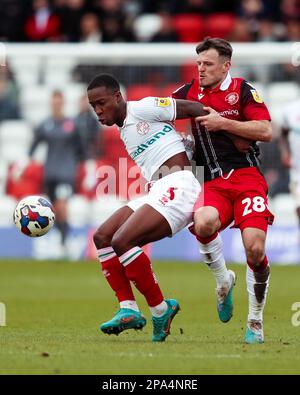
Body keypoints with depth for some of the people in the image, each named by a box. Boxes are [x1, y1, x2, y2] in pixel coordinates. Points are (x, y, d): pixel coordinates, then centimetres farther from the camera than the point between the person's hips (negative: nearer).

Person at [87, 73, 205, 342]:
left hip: (178, 185, -10)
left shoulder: (142, 109, -5)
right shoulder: (124, 131, 23)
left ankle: (160, 309, -11)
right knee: (102, 238, 2)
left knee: (122, 241, -21)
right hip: (157, 191, 10)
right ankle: (128, 309, -5)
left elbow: (193, 108, -6)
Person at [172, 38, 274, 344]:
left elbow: (265, 131, -8)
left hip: (246, 176, -3)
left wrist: (223, 123, -12)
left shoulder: (242, 91, 2)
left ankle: (255, 321, 2)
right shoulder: (191, 91, 14)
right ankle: (223, 280, -3)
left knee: (255, 249, -18)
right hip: (213, 182, 3)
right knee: (204, 224, -33)